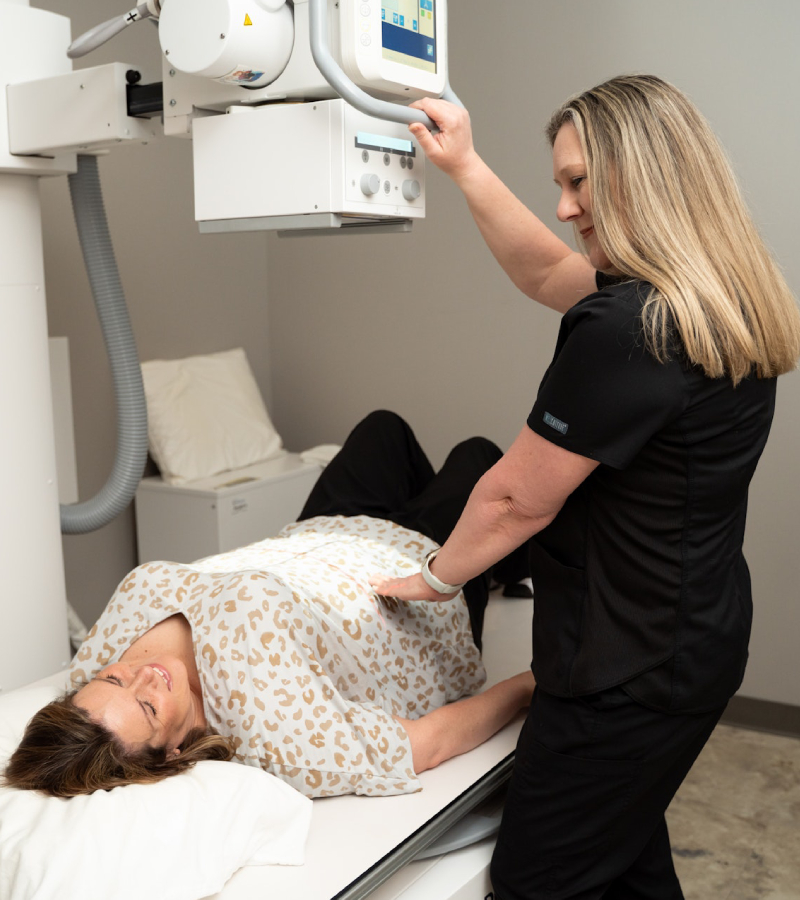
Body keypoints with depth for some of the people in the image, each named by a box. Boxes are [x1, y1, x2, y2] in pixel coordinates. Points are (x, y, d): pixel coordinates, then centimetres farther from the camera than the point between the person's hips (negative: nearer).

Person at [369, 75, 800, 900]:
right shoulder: (723, 305, 3)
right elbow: (547, 274, 15)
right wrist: (464, 167, 14)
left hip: (627, 669, -10)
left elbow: (518, 500, -17)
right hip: (696, 640, 10)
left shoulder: (628, 331, -27)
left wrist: (434, 578, 0)